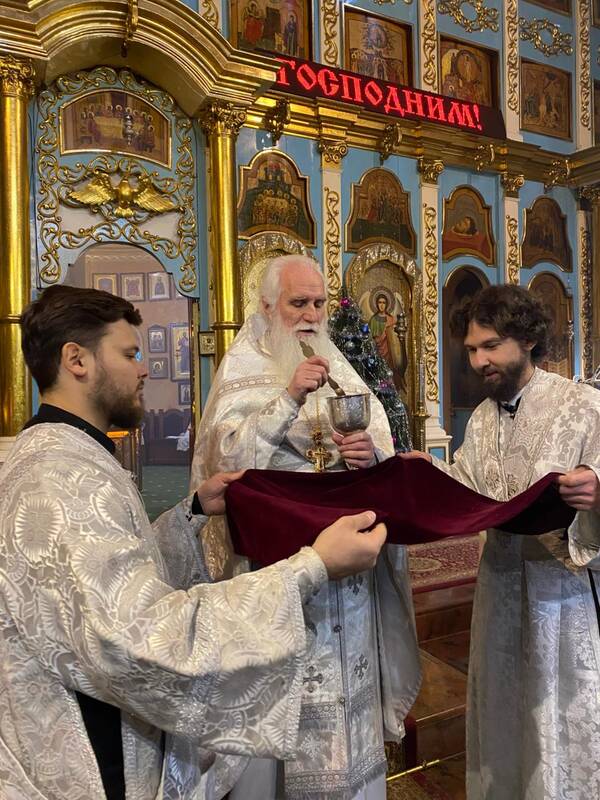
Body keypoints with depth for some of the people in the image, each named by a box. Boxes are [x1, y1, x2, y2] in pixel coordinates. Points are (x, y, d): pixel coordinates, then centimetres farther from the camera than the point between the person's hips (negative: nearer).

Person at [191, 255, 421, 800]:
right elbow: (230, 453, -15)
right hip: (278, 547, -4)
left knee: (351, 683, 12)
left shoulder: (338, 367, 13)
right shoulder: (242, 368, 0)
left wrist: (372, 451, -16)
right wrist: (290, 398, -22)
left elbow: (384, 443, 6)